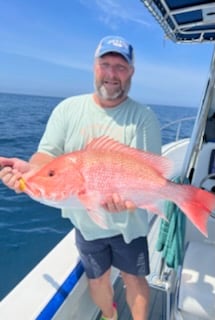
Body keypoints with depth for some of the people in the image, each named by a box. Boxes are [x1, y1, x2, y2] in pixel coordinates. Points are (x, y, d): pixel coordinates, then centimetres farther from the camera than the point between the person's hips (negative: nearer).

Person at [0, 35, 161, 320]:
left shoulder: (144, 117, -11)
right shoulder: (68, 109, -5)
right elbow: (49, 154, -7)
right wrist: (30, 168, -29)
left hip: (128, 221, -2)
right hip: (84, 220, 3)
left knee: (134, 278, 18)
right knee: (97, 278, 23)